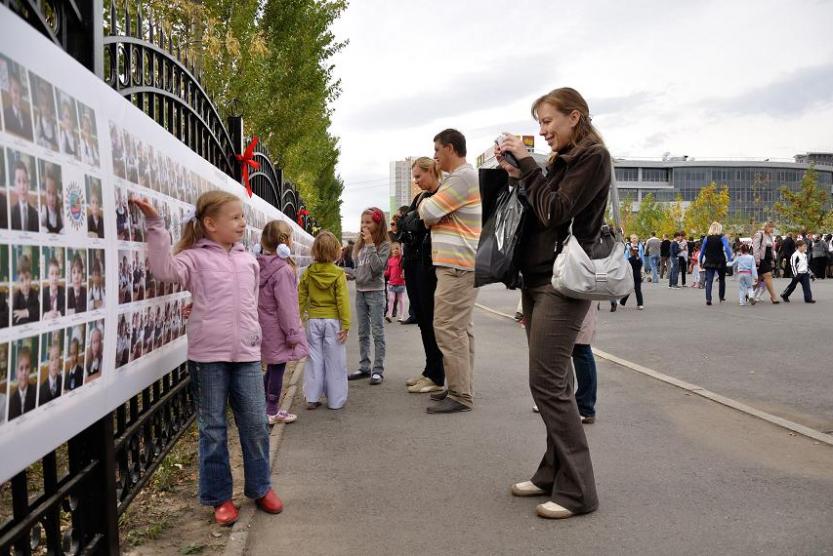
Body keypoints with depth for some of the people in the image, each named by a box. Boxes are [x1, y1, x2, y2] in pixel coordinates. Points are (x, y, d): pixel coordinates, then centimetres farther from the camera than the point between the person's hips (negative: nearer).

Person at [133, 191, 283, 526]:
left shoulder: (248, 260, 13)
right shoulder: (195, 257, -3)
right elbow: (165, 270, -22)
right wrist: (155, 226, -25)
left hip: (247, 354, 4)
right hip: (208, 355, -4)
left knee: (255, 423, 9)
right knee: (213, 428, 7)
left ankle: (260, 487, 26)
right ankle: (219, 497, 21)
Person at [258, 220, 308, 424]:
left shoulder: (262, 266, 4)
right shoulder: (283, 271, -22)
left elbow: (263, 299, 11)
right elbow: (286, 305, -21)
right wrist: (293, 333, -15)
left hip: (265, 327, 8)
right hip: (277, 330, -8)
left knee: (272, 369, 18)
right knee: (277, 370, 4)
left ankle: (268, 408, 28)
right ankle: (272, 412, 15)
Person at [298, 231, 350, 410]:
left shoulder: (307, 273, -1)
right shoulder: (338, 274, -9)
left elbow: (301, 298, 2)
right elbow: (343, 300, -11)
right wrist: (345, 325, -9)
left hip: (313, 321, 3)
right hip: (333, 321, -3)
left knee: (315, 359, 11)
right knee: (334, 361, 5)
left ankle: (312, 398, 14)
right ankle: (336, 400, 11)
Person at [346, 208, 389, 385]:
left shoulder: (384, 244, -8)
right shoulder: (360, 244, 9)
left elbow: (377, 267, -21)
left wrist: (370, 245, -20)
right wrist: (349, 272, -2)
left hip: (375, 292, -6)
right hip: (360, 291, 6)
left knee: (377, 332, -3)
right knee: (363, 333, 11)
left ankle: (378, 370, 1)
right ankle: (364, 367, 19)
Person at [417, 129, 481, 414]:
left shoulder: (462, 177, -13)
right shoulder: (463, 177, 22)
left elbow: (428, 213, -15)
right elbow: (433, 218, 20)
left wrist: (423, 202, 6)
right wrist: (428, 208, -1)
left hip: (458, 265, -11)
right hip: (460, 263, 11)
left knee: (448, 328, -10)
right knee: (461, 328, 12)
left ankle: (460, 396, -6)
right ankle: (462, 388, 19)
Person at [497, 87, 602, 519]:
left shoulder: (593, 157, -7)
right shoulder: (562, 160, 18)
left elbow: (556, 212, -18)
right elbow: (537, 212, 15)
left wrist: (526, 164, -12)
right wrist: (515, 173, 5)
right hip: (538, 278, 9)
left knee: (548, 384, -10)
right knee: (552, 383, 11)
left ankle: (576, 490, -2)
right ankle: (552, 474, 19)